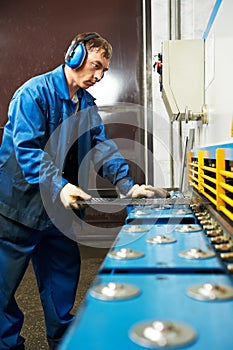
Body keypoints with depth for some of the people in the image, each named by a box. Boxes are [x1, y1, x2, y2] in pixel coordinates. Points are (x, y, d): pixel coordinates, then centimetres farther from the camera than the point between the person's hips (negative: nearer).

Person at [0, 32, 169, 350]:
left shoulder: (87, 103, 10)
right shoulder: (35, 92, -14)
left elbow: (102, 146, 3)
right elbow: (27, 149, -22)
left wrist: (127, 185, -11)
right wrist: (58, 186, -35)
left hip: (60, 208, 8)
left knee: (64, 274, 17)